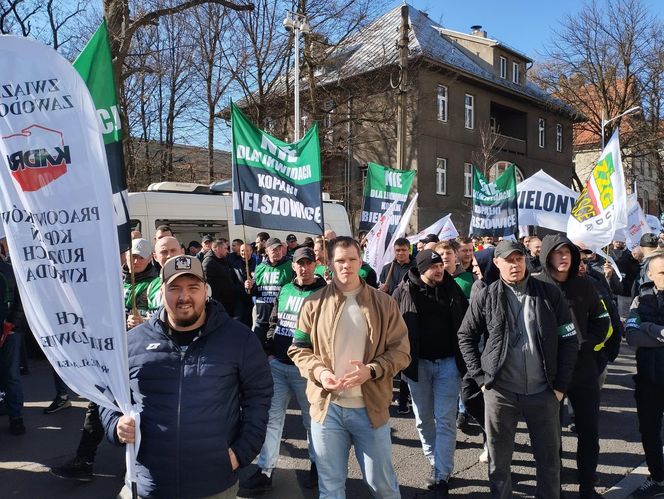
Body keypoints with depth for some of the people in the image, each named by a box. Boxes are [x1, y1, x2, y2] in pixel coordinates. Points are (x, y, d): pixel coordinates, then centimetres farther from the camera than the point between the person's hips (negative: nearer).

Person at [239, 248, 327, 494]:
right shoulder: (285, 290, 9)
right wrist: (269, 351, 7)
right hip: (277, 363, 5)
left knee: (311, 418, 10)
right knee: (271, 417, 7)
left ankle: (317, 464, 30)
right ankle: (265, 471, 16)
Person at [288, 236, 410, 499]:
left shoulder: (384, 303, -2)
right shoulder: (314, 303, -1)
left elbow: (400, 351, -2)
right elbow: (299, 349, 4)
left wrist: (371, 370, -19)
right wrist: (319, 371, -15)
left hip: (370, 407, 0)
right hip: (327, 407, 1)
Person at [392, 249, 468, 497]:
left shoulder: (452, 288, 0)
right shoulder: (404, 291, -7)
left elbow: (467, 319, 8)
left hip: (448, 362, 0)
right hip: (418, 363, 0)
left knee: (445, 420, 1)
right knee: (424, 419, 12)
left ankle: (441, 476, 9)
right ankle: (436, 464, 31)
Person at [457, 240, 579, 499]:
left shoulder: (550, 293, -1)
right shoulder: (485, 297, -3)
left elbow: (569, 339, 3)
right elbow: (466, 337, 5)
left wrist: (561, 384, 0)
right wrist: (480, 376, -1)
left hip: (543, 392, 1)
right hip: (500, 392, -1)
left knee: (549, 459, 15)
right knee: (499, 461, 12)